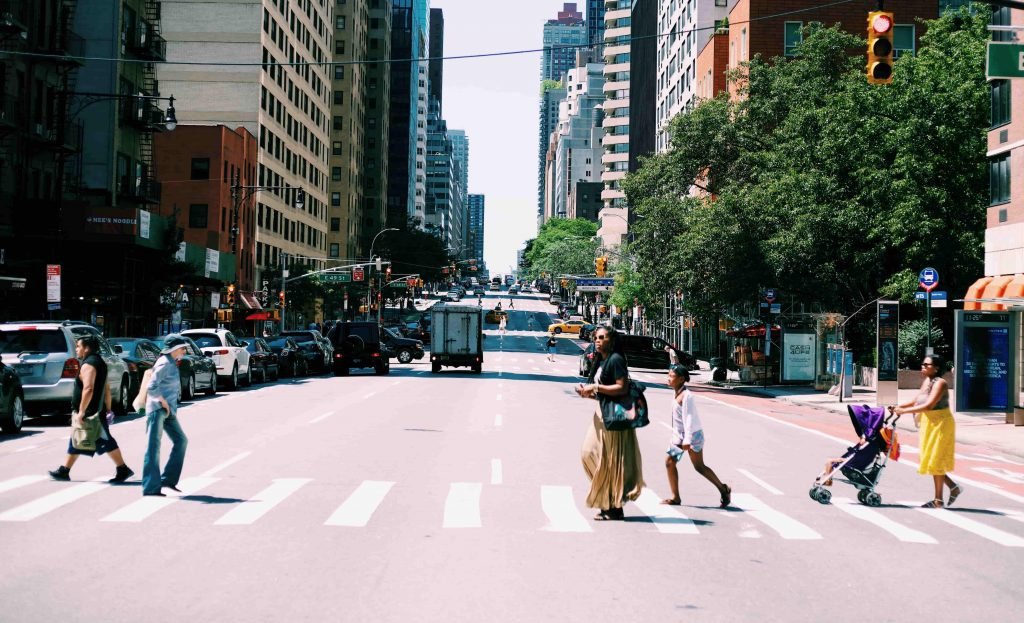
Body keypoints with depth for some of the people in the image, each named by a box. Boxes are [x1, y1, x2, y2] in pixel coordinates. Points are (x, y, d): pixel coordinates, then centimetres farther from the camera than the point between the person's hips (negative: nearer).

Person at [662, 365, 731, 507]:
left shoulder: (686, 396, -20)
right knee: (669, 462, 6)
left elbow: (689, 418, -24)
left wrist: (687, 440, -27)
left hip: (692, 435, -9)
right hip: (679, 435, 9)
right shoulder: (677, 394, 8)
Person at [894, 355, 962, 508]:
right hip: (929, 424, 9)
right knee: (930, 460, 13)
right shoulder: (926, 381, 8)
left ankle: (938, 500, 5)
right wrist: (899, 406, -2)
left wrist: (905, 411, -27)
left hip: (940, 424, -9)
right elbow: (916, 401, 13)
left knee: (935, 460, -3)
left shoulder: (940, 383, -18)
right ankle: (954, 487, 24)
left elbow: (929, 405, -28)